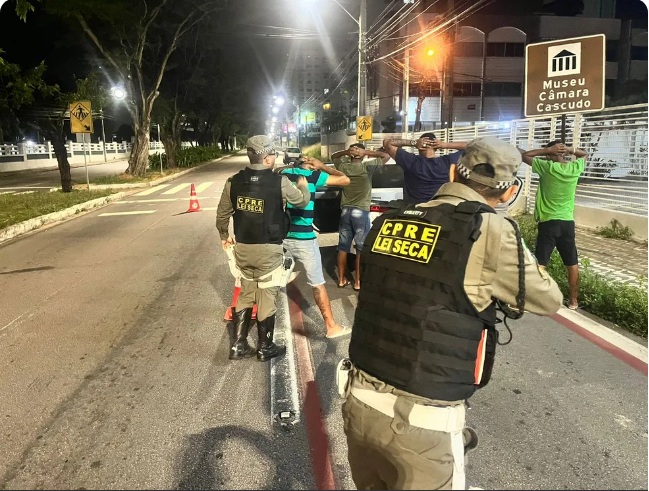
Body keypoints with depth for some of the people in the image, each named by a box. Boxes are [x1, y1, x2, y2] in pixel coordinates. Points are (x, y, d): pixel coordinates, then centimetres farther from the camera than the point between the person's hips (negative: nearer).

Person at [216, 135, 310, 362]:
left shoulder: (234, 182, -1)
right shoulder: (280, 182, -13)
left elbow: (222, 214, 8)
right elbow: (302, 201, 4)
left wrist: (224, 236, 25)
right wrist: (303, 186, 26)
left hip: (243, 248, 5)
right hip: (268, 250, -4)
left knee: (245, 295, 18)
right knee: (266, 298, 8)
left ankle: (238, 345, 23)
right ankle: (265, 348, 20)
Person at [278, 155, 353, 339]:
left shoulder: (283, 173, 7)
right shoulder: (313, 176, -6)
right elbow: (345, 180, -4)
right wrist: (322, 167, 4)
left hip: (281, 236, 5)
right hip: (303, 239, -5)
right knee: (318, 284, 5)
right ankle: (331, 326, 12)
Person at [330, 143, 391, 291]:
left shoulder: (343, 166, 2)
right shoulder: (366, 166, -10)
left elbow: (333, 156, 22)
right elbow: (386, 156, -3)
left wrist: (345, 152, 3)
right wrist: (366, 152, -7)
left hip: (345, 211, 4)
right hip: (361, 212, -4)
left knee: (343, 247, 9)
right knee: (361, 248, 2)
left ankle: (341, 279, 17)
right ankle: (358, 281, 5)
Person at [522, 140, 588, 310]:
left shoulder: (547, 167, -11)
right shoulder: (575, 168, 1)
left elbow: (524, 156, 0)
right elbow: (585, 155, 24)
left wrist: (548, 150, -4)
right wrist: (571, 149, 4)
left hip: (548, 222, -4)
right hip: (568, 222, 4)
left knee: (540, 263, 1)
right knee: (572, 264, 14)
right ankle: (573, 300, 23)